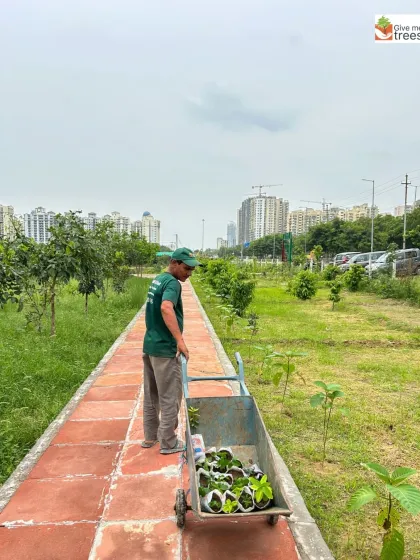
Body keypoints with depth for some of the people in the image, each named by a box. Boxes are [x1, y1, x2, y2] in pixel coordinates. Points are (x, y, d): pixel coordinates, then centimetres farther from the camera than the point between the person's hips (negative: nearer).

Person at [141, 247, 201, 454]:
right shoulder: (172, 283, -17)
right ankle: (168, 443, 15)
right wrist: (180, 340, -36)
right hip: (165, 349, -9)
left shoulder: (157, 280, 12)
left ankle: (150, 436, 30)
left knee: (151, 395, 18)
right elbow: (166, 308, -35)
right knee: (170, 398, 4)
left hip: (149, 345, 9)